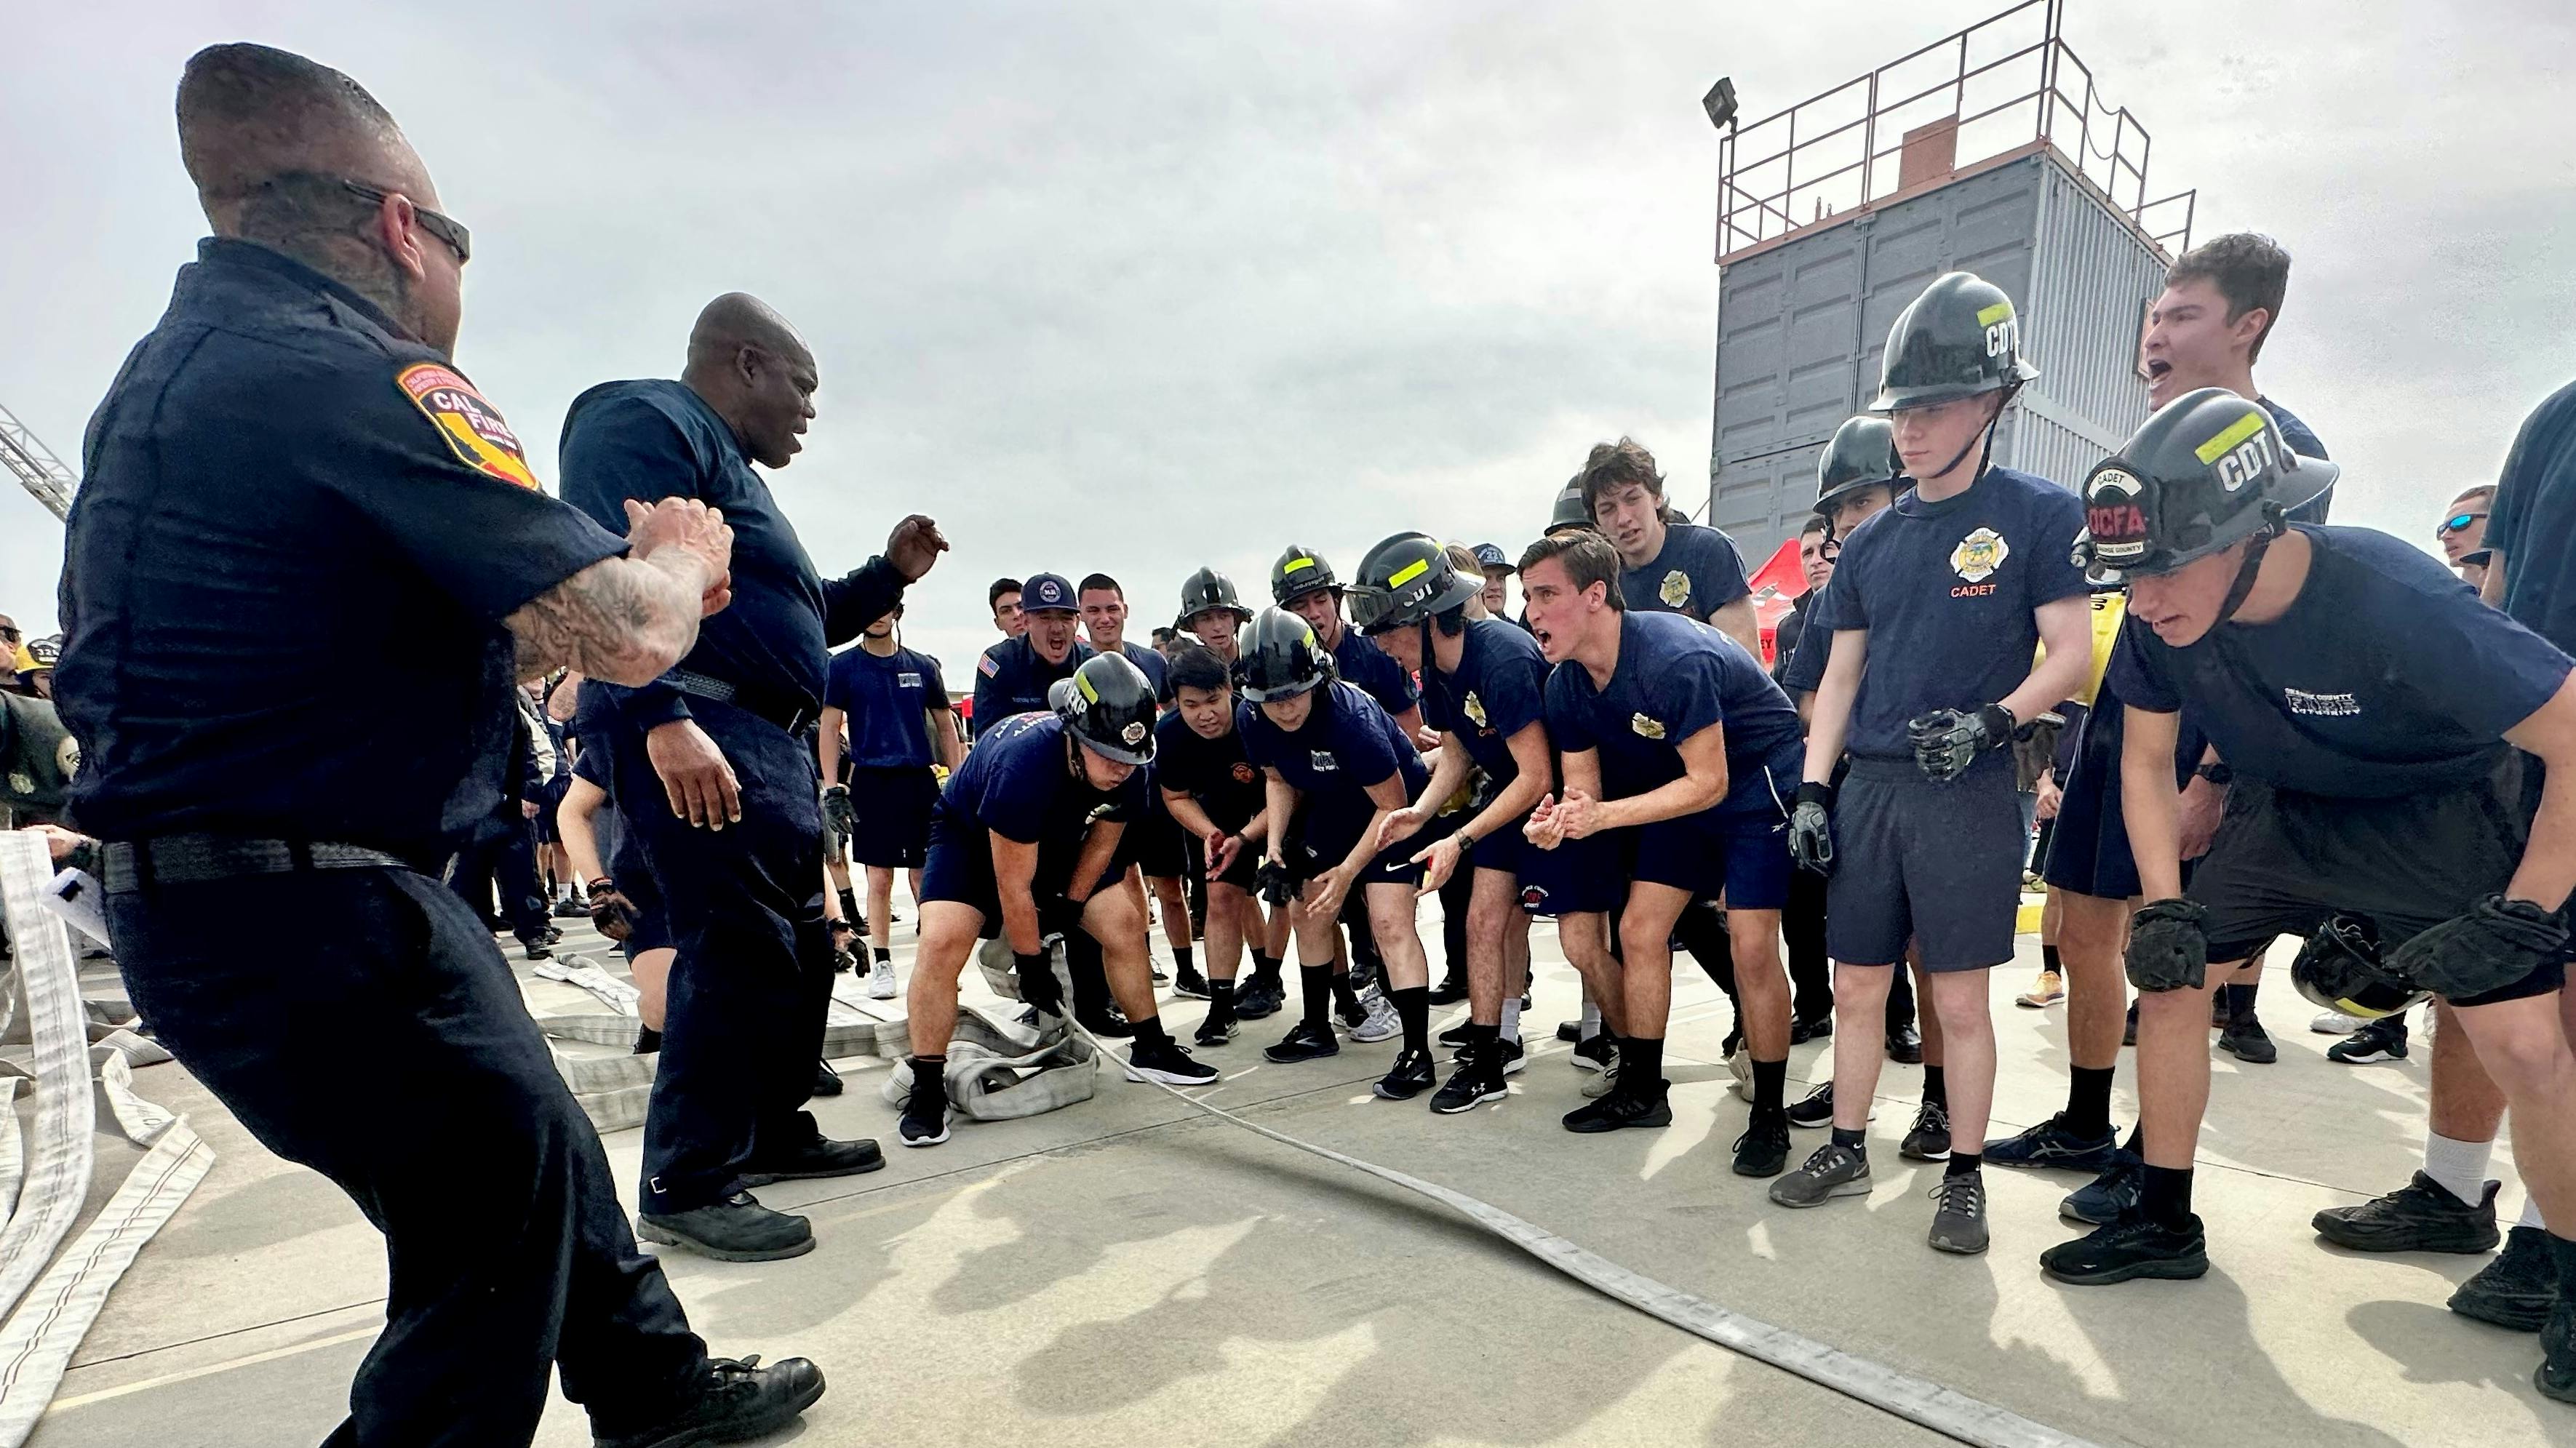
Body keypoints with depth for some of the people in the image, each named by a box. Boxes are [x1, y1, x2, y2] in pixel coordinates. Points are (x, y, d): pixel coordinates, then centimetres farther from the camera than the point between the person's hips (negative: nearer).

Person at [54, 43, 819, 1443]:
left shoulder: (169, 373, 13)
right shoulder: (360, 378, -19)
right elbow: (626, 637, -23)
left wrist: (632, 579, 16)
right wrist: (682, 559, 0)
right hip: (317, 917, -10)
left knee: (533, 1148, 22)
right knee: (493, 1237, 6)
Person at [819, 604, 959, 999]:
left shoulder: (923, 666, 9)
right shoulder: (841, 666, 3)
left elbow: (945, 727, 13)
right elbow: (829, 729, 0)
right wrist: (831, 789, -8)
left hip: (920, 781, 2)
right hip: (871, 783, -2)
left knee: (926, 876, 4)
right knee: (879, 879, 2)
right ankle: (881, 964, 13)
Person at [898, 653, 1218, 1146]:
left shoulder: (1128, 767, -25)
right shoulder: (1024, 759, -41)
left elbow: (1103, 837, -3)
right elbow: (1013, 884, -31)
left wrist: (1070, 905, -5)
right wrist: (1032, 966, -22)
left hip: (1057, 839, 5)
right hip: (971, 833, -5)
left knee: (1124, 920, -4)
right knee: (943, 940, -24)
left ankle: (1151, 1050, 13)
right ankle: (926, 1089, -11)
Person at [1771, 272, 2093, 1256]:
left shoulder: (2039, 516, -2)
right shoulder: (1871, 541, 11)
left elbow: (2067, 655, -4)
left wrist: (1994, 720, -22)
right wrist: (1812, 789, 5)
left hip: (1968, 795, -4)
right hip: (1867, 787, 4)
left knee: (1959, 998, 3)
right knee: (1857, 987, 10)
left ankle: (1964, 1175, 20)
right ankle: (1846, 1150, 25)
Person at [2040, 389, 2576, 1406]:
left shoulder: (2391, 599, -34)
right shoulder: (2158, 621, -20)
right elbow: (2147, 761, -5)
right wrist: (2165, 908, -10)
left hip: (2446, 810, -4)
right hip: (2298, 809, 4)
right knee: (2169, 976, -2)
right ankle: (2164, 1223, 14)